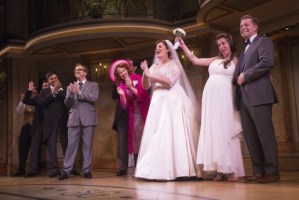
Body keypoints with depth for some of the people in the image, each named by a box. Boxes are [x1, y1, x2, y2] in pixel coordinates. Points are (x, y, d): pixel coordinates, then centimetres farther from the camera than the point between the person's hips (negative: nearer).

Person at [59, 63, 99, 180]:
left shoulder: (93, 85, 9)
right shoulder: (70, 87, 18)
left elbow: (94, 98, -9)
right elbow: (67, 103, 7)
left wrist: (80, 92, -9)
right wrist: (71, 93, -12)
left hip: (88, 119, -2)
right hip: (74, 119, 2)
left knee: (87, 145, 1)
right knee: (71, 146, -1)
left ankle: (86, 170, 7)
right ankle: (66, 170, 0)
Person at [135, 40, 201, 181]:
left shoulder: (174, 64, 4)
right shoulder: (154, 67, 20)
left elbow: (168, 81, -12)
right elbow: (146, 86, 11)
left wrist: (150, 75, -11)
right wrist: (145, 73, -5)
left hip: (171, 103, -6)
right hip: (157, 104, 6)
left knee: (173, 134, -12)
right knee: (156, 136, -2)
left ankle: (175, 169, -11)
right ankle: (160, 169, -1)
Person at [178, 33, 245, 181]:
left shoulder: (236, 61, 7)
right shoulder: (215, 60, 18)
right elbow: (195, 60, 20)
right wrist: (183, 46, 19)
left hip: (224, 98, -4)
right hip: (210, 97, 5)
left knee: (226, 131, -7)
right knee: (213, 131, 0)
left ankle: (232, 170, -2)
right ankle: (221, 170, 3)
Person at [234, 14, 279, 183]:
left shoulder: (263, 41, 4)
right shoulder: (245, 50, 28)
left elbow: (268, 62, -14)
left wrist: (245, 76, -12)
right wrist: (238, 78, 4)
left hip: (258, 95, -8)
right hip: (244, 97, 8)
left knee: (265, 134, -8)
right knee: (250, 136, 6)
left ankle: (272, 172, -2)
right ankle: (259, 171, 11)